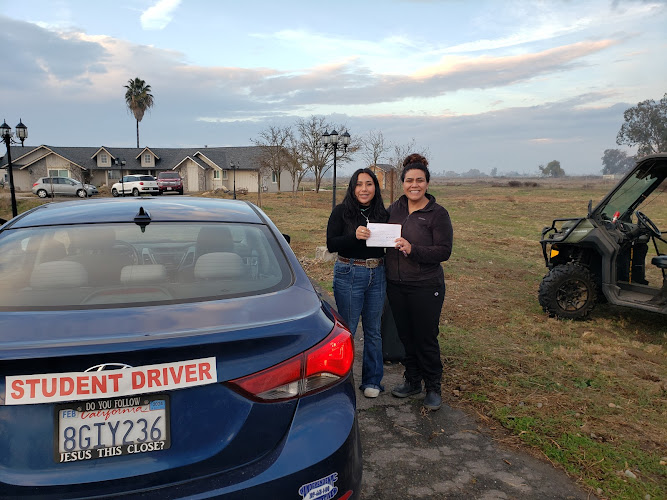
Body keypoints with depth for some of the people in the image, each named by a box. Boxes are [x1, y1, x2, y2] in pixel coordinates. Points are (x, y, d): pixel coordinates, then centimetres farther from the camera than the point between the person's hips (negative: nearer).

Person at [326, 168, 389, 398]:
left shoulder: (382, 213, 7)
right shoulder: (341, 212, -4)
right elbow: (331, 244, -10)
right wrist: (354, 236, -25)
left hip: (377, 275, 4)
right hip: (349, 275, -4)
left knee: (373, 330, 12)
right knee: (347, 329, 2)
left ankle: (372, 381, 25)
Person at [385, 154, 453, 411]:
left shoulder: (437, 213, -8)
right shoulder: (394, 209, 7)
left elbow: (444, 251, -14)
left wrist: (412, 249, -25)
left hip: (426, 286, -4)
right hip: (396, 284, 5)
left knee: (426, 338, 4)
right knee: (406, 336, 16)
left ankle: (433, 387, 23)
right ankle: (412, 380, 34)